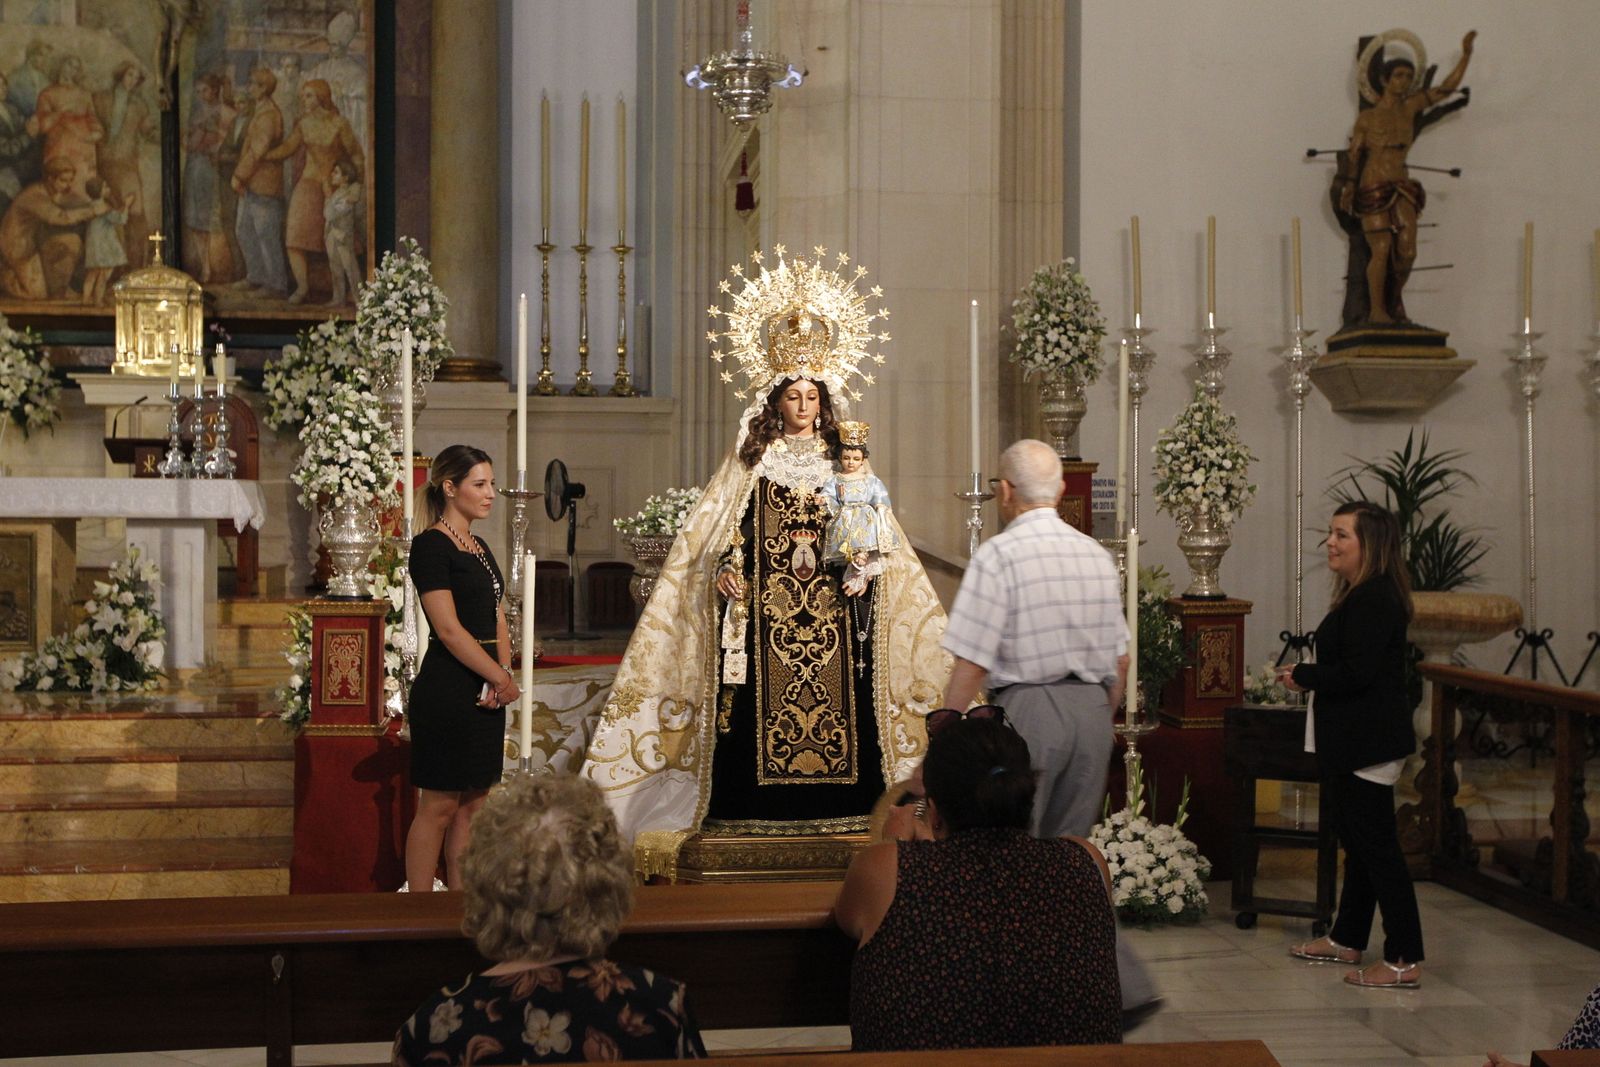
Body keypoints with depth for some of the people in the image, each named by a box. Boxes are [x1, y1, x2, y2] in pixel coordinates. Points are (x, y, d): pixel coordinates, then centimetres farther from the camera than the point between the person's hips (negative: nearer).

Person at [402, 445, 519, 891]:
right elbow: (449, 629, -16)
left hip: (486, 692, 9)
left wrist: (503, 673, -4)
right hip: (447, 692, -9)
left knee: (472, 804, 10)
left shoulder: (479, 547, 16)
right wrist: (502, 679, -12)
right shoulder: (430, 545, -10)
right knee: (438, 806, -4)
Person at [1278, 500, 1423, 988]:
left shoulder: (1375, 599, -19)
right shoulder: (1361, 595, 14)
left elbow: (1357, 672, -26)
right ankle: (1347, 940, 30)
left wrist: (1302, 676, -12)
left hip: (1368, 742, -11)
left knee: (1375, 845, -6)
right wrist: (1307, 675, 4)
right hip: (1354, 741, 11)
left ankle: (1404, 961, -1)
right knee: (1358, 842, 19)